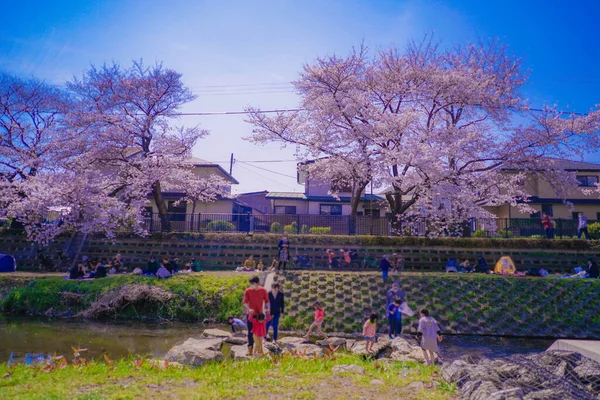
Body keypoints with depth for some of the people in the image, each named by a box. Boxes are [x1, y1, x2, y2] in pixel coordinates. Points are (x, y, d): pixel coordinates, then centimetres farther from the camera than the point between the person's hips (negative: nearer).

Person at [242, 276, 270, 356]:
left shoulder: (263, 290, -4)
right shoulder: (247, 291, -7)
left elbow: (266, 300, 4)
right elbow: (245, 302, -11)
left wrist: (267, 308, -13)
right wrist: (248, 309, -29)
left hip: (260, 314, 1)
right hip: (250, 314, -1)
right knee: (250, 332, 4)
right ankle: (250, 348, 12)